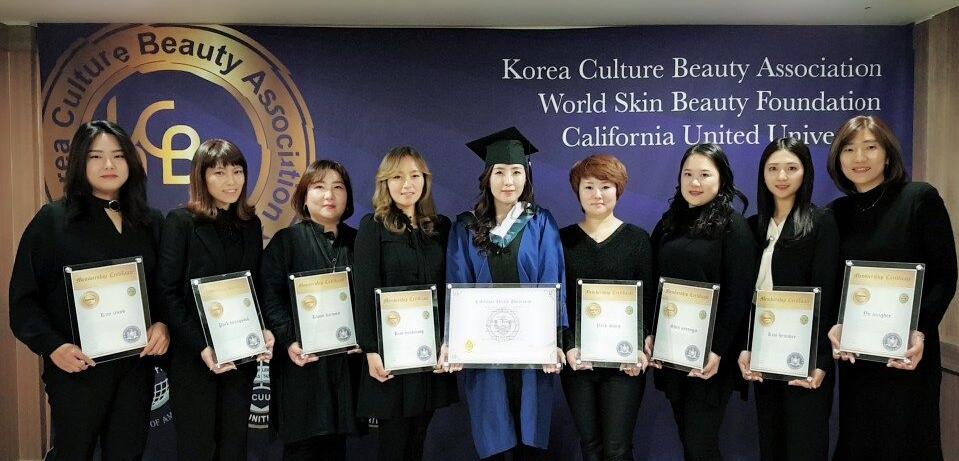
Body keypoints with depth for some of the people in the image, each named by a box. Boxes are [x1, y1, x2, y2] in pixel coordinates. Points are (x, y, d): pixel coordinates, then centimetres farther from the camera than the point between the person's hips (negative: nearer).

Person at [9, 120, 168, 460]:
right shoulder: (53, 220, -3)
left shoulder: (151, 223, 8)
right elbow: (24, 297, -5)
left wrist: (162, 323, -8)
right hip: (77, 366, -3)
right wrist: (53, 346, -16)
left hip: (137, 364, 3)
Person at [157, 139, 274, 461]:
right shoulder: (181, 222, -6)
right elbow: (167, 292, -10)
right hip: (193, 358, -4)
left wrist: (265, 331, -5)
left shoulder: (251, 225, 8)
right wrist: (201, 346, -18)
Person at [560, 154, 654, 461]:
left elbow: (649, 300, 1)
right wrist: (568, 347, -10)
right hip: (578, 359, 2)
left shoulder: (637, 239, 3)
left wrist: (640, 347, -12)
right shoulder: (563, 239, 6)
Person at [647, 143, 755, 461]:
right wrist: (650, 334, 3)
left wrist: (718, 350, -17)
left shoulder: (733, 225, -7)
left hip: (707, 353, -5)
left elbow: (738, 295, -12)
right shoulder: (669, 222, 9)